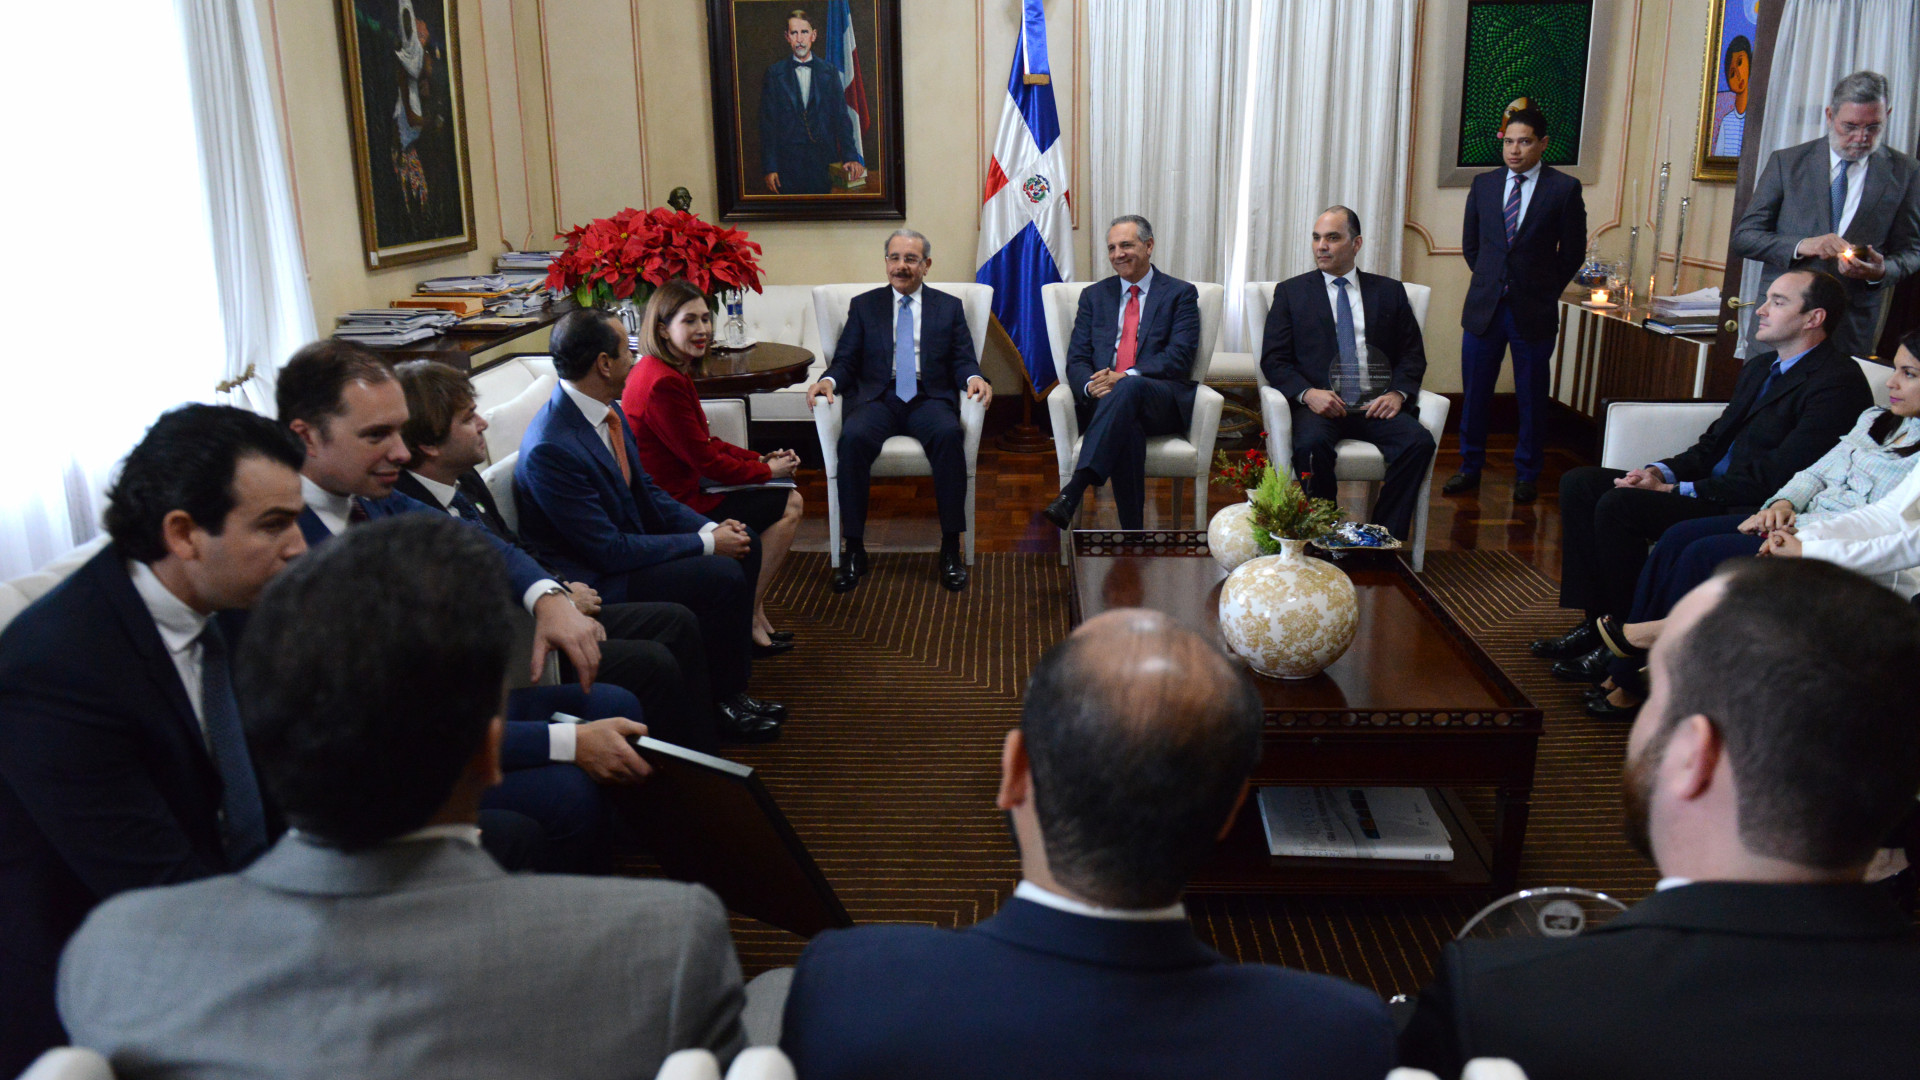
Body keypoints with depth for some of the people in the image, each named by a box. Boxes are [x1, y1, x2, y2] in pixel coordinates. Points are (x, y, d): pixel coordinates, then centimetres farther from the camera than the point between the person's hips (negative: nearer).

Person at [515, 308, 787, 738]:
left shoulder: (608, 410, 1)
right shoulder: (551, 448, -28)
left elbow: (648, 492, 12)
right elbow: (609, 551, -26)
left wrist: (710, 527, -4)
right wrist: (706, 544, -20)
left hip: (627, 544, 10)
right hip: (597, 580, -10)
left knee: (745, 542, 7)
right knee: (723, 576, -22)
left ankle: (728, 683, 12)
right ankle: (722, 705, -1)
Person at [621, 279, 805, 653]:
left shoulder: (671, 371, 9)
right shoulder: (664, 383, -24)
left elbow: (705, 441, 15)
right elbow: (705, 461, -19)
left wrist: (760, 458, 4)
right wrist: (767, 470, -6)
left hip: (680, 491, 10)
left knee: (788, 499, 12)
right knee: (789, 505, -6)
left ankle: (752, 611, 14)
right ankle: (748, 620, 2)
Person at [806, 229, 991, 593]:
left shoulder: (949, 307, 17)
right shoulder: (863, 305, 17)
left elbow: (963, 360, 9)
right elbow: (845, 360, 11)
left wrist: (974, 377, -14)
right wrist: (828, 381, -11)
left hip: (929, 398, 0)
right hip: (878, 398, 0)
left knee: (949, 434, -35)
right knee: (853, 437, -34)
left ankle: (951, 549, -28)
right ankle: (853, 550, -25)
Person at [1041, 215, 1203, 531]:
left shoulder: (1180, 294, 13)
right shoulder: (1094, 295, 23)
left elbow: (1179, 357, -2)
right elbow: (1076, 359, 13)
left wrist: (1126, 377, -18)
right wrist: (1090, 385, -13)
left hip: (1162, 403, -2)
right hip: (1103, 400, 2)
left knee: (1129, 389, -39)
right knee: (1127, 426, -37)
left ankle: (1071, 494, -53)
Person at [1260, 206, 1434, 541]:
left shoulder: (1390, 292, 19)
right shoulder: (1290, 292, 14)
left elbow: (1413, 355, 16)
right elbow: (1273, 359, 6)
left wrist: (1398, 392, -6)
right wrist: (1307, 393, -13)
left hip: (1375, 406, 2)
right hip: (1319, 403, -2)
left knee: (1419, 442, -27)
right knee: (1311, 445, -35)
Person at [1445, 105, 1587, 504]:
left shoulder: (1564, 188, -3)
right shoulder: (1483, 184, 6)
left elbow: (1573, 252, 3)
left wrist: (1543, 290, 5)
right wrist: (1492, 281, 13)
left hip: (1534, 311, -2)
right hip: (1483, 307, 3)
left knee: (1532, 397, 6)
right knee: (1474, 392, 7)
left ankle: (1527, 474, 19)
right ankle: (1470, 467, 22)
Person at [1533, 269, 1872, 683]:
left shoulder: (1838, 382, -13)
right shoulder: (1759, 367, 17)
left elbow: (1776, 477, -20)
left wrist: (1678, 490, -18)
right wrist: (1664, 471, -2)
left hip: (1751, 512, -10)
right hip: (1713, 487, 10)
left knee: (1618, 505, -27)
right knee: (1579, 484, 0)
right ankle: (1596, 620, -1)